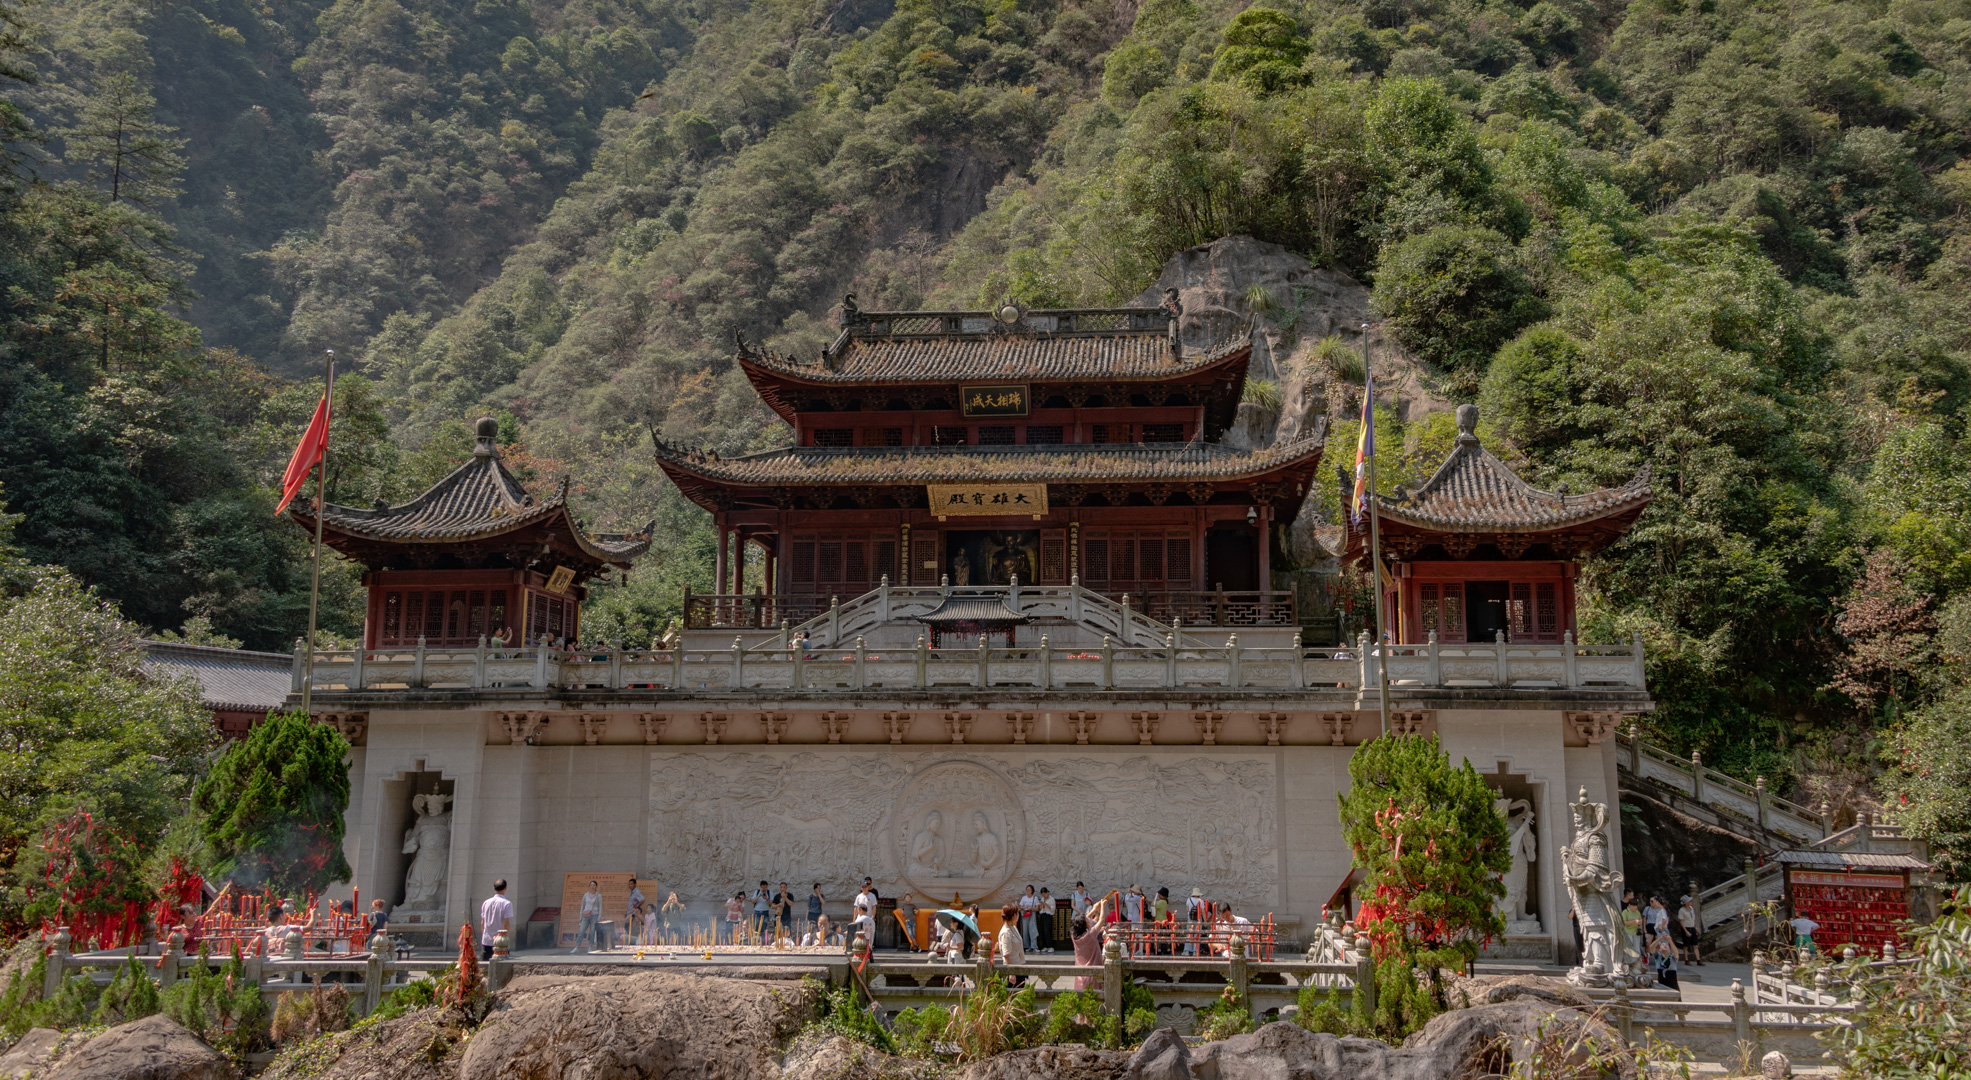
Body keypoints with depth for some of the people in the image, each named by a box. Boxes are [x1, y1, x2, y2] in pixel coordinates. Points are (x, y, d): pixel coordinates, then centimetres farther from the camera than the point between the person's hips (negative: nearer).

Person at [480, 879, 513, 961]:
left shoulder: (486, 903, 7)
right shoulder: (507, 903, -9)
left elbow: (482, 922, 10)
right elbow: (507, 923, -13)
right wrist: (505, 937, -6)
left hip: (486, 941, 4)